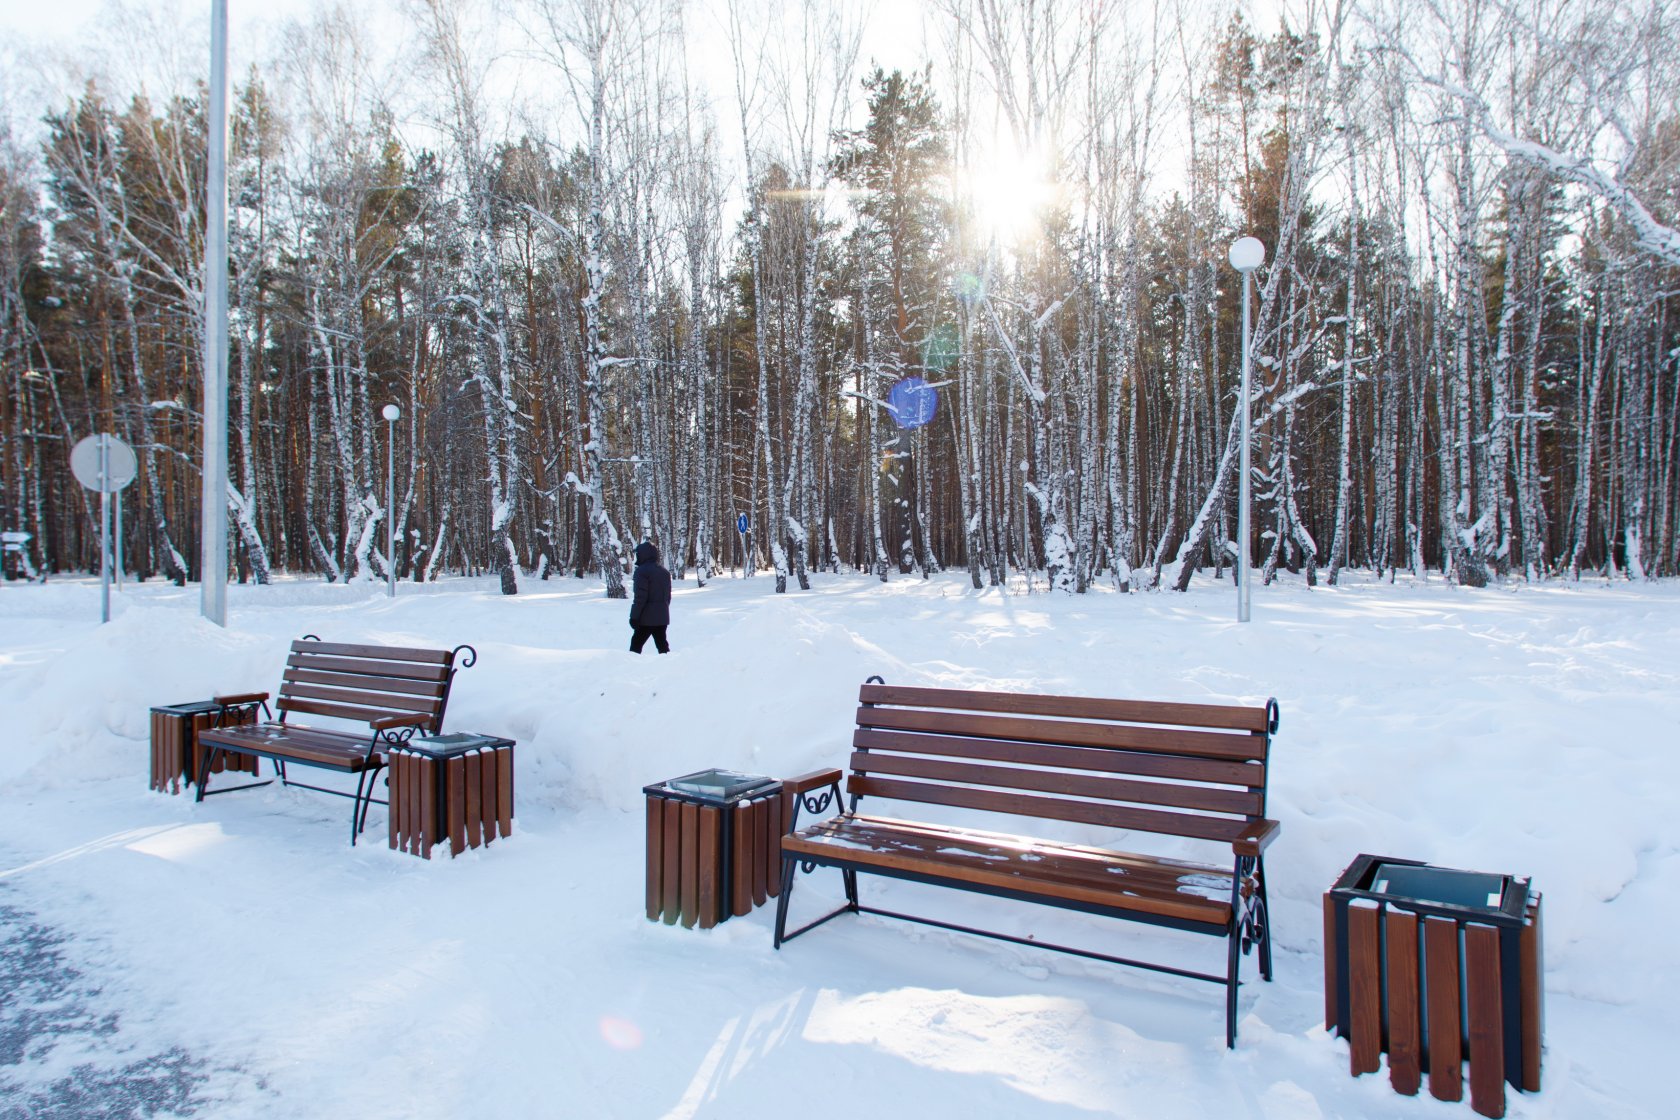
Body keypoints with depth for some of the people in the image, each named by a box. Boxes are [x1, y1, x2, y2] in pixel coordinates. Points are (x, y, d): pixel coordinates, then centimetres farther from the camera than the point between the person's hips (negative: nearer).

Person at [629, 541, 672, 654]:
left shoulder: (642, 571, -12)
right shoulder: (664, 572, 14)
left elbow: (640, 597, -17)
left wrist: (634, 616, -14)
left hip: (647, 618, -7)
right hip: (662, 617, 7)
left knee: (636, 644, 0)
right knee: (662, 645, 9)